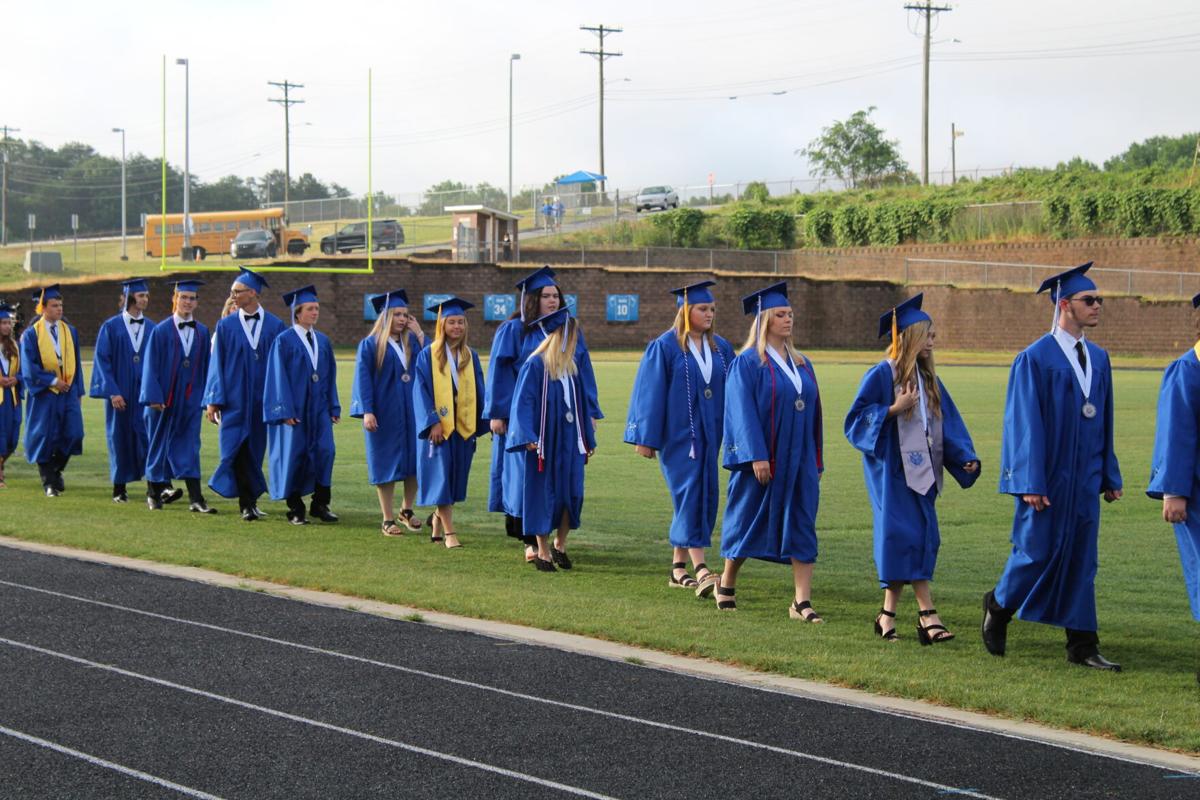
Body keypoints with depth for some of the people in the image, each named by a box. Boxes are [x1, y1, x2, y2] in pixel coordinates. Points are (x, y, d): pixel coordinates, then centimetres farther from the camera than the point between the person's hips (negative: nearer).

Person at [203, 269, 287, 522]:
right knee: (237, 450, -5)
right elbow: (216, 364, 1)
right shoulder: (226, 326, 2)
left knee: (254, 450, 7)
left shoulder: (275, 326, 2)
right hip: (234, 401, -1)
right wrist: (213, 400, -6)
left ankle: (249, 501, 21)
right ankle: (247, 503, 2)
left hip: (262, 402, 1)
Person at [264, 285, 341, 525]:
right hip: (294, 408, -4)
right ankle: (295, 508, 10)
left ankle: (320, 504, 6)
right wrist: (285, 411, -15)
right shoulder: (284, 340, -6)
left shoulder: (323, 341, 10)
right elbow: (279, 376, -9)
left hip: (319, 407, 4)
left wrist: (334, 407, 7)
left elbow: (330, 376, 13)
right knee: (294, 454, 0)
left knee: (325, 451, -5)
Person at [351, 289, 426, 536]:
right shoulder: (370, 345, -4)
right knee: (387, 464, 0)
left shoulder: (411, 341, 9)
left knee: (415, 461, 7)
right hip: (384, 413, -4)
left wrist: (419, 333, -4)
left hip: (412, 410, 5)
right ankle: (388, 520, 8)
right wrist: (366, 411, -16)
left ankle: (406, 510, 26)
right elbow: (363, 379, -8)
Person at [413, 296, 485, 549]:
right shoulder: (428, 355, -4)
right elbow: (421, 390, -8)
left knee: (456, 477, 10)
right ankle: (448, 532, -4)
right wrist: (432, 422, -16)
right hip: (438, 425, -4)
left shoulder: (470, 357, 8)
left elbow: (478, 392, 10)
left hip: (464, 425, 4)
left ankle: (438, 520, 29)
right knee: (442, 476, -6)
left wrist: (479, 424, 2)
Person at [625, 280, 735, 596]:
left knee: (707, 496, 7)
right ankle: (701, 570, -20)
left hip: (709, 434, 6)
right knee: (690, 493, -13)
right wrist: (646, 437, -9)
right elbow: (651, 393, -7)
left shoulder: (721, 348, 9)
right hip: (678, 434, -6)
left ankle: (678, 567, 17)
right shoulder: (664, 347, -6)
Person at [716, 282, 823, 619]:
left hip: (799, 460, 6)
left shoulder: (801, 364, 12)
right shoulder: (747, 363, -7)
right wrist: (756, 456, -21)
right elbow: (743, 413, -13)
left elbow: (812, 412, 15)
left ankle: (802, 601, -3)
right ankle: (726, 585, 27)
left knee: (802, 527, -2)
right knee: (748, 521, 6)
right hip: (762, 459, -5)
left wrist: (816, 461, 13)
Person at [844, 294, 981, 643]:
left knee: (911, 541, 6)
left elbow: (949, 424, 11)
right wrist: (894, 409, -21)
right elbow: (856, 419, -11)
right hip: (891, 471, -7)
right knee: (907, 537, -11)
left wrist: (966, 458, -2)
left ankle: (888, 615, 14)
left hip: (921, 472, 7)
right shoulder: (881, 375, -9)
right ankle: (927, 615, -13)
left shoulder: (928, 379, 12)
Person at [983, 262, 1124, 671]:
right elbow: (1026, 423, -13)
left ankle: (1082, 645, 8)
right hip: (1047, 477, -6)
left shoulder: (1098, 358, 11)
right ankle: (998, 606, 25)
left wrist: (1109, 475, 13)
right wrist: (1030, 483, -17)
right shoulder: (1035, 359, -10)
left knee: (1081, 558, 5)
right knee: (1037, 551, -1)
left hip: (1084, 477, 6)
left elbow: (1104, 422, 15)